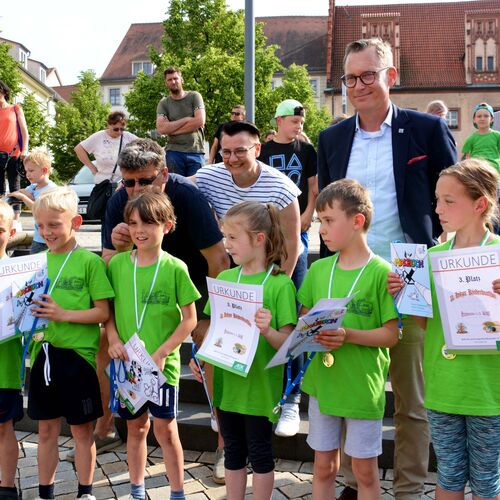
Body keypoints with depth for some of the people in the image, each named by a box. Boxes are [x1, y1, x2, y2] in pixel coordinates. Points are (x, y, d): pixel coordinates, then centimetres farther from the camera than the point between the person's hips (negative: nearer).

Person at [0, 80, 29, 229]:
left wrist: (24, 150, -6)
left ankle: (16, 220, -5)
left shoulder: (16, 109, 9)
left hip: (14, 154, -2)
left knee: (15, 187, -3)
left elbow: (24, 131, 4)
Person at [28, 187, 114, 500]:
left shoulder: (89, 261, -8)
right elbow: (31, 305, 15)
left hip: (77, 355, -4)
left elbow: (103, 312, -10)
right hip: (44, 353, 5)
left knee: (82, 431, 9)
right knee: (47, 430, 15)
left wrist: (63, 314, -20)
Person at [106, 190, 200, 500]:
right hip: (127, 362, 3)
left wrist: (161, 353, -14)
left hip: (163, 364, -3)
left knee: (165, 429, 3)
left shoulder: (175, 268, -10)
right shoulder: (118, 264, 0)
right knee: (136, 427, 16)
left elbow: (190, 319, -8)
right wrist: (113, 338, -8)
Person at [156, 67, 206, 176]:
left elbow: (200, 121, -9)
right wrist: (186, 119, -9)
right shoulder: (163, 103, 8)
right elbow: (161, 129, -7)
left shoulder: (194, 96, 5)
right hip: (174, 152, 1)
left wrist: (172, 129, -5)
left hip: (196, 151, -1)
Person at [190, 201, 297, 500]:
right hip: (227, 382, 5)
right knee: (233, 450, 17)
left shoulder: (280, 284, -12)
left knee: (259, 451, 9)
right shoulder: (224, 279, 3)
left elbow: (287, 342, -14)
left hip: (260, 384, -5)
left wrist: (267, 330, -34)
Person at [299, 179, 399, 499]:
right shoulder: (318, 269, 3)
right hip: (322, 382, 4)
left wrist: (348, 335, -25)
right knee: (323, 466, 15)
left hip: (363, 386, -4)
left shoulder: (381, 272, -12)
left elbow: (391, 335, -12)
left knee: (365, 470, 9)